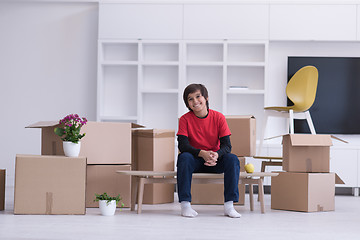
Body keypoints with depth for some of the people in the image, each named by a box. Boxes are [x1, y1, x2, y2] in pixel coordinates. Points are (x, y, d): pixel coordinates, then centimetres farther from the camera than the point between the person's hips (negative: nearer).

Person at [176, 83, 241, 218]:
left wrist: (216, 155, -36)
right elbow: (183, 145, -19)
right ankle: (185, 204, -31)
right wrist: (202, 153, -36)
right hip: (195, 160, -1)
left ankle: (229, 205, -26)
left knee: (232, 159, -27)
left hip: (215, 160, 1)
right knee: (184, 157, -33)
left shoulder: (218, 117, -6)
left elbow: (226, 145, -12)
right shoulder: (185, 119, -8)